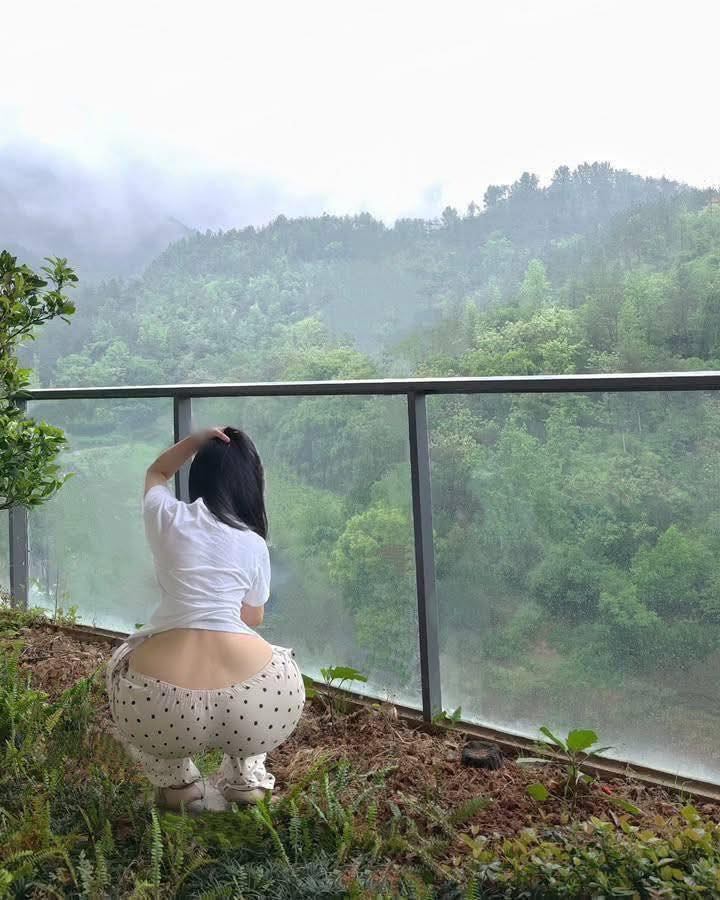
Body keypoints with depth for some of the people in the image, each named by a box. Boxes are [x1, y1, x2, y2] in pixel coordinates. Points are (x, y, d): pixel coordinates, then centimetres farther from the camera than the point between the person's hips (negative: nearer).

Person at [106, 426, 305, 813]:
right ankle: (245, 778, 27)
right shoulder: (255, 545, 12)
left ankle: (178, 784, 25)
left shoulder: (166, 516, 9)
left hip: (162, 711, -1)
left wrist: (196, 440, 22)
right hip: (257, 711, 1)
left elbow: (156, 473, 34)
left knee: (123, 661, 35)